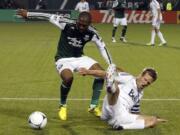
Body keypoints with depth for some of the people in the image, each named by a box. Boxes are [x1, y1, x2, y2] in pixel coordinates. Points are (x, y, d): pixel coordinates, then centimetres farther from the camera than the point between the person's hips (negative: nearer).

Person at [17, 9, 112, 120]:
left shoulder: (91, 33, -12)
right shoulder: (67, 25, -21)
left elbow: (102, 46, 0)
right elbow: (50, 16, -12)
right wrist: (28, 14, -6)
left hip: (79, 58, 4)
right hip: (64, 59, -4)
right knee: (68, 78, -35)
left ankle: (94, 106, 0)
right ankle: (63, 106, -5)